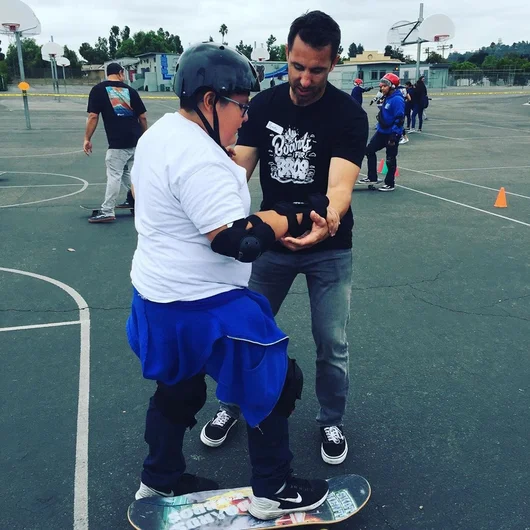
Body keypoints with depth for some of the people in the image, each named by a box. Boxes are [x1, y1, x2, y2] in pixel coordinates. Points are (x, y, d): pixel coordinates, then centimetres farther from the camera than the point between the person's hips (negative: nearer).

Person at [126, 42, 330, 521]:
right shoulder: (201, 160, -25)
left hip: (157, 294, 10)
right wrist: (299, 215, -18)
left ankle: (160, 480, 44)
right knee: (276, 382, 5)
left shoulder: (160, 133, 6)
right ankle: (274, 493, 22)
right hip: (200, 306, -10)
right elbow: (239, 240, -29)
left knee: (178, 388, 26)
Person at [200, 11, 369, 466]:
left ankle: (332, 422, 31)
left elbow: (340, 184, -32)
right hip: (271, 242, 3)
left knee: (332, 343, 5)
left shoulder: (349, 115, -17)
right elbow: (239, 168, -13)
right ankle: (232, 406, 36)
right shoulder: (263, 105, -6)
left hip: (329, 249, -2)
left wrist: (327, 221, -55)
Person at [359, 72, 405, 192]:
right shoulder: (387, 98, 9)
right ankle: (372, 177, 21)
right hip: (382, 131, 10)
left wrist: (393, 136, -26)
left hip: (392, 134, -10)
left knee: (390, 159, 1)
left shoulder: (397, 99, -19)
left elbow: (399, 119, -24)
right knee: (369, 150, 11)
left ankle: (390, 184, 13)